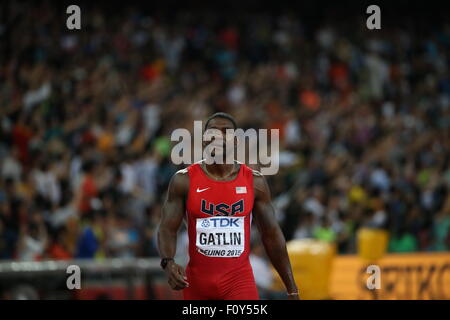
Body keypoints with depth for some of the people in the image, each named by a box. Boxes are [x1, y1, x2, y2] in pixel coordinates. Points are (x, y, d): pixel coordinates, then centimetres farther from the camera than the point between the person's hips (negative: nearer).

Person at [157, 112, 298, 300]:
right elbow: (167, 229, -6)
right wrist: (168, 262, -28)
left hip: (239, 280, -1)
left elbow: (272, 235, 5)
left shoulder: (254, 182, 1)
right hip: (197, 280, 1)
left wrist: (292, 290, 4)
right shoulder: (184, 180, -2)